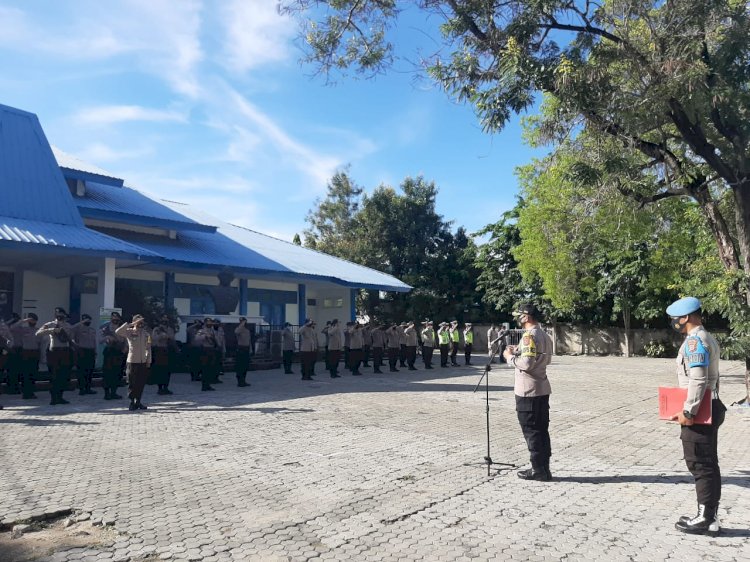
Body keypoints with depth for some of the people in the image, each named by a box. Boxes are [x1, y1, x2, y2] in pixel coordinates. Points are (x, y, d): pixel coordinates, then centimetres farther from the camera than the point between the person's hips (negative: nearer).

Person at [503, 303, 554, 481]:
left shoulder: (529, 335, -18)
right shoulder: (545, 335, 12)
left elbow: (526, 363, -25)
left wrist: (510, 357, -9)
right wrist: (518, 351, 17)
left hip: (527, 390, -9)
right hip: (542, 388, 9)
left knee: (531, 430, 0)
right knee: (542, 429, 13)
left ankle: (538, 470, 6)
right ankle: (544, 468, 19)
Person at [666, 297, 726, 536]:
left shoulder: (694, 340, -17)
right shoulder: (707, 338, 15)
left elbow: (698, 380, -26)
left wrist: (688, 411, -21)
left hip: (699, 411, -10)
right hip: (709, 408, 10)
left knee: (700, 465, -2)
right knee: (708, 464, 14)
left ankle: (705, 519, 6)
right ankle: (709, 516, 23)